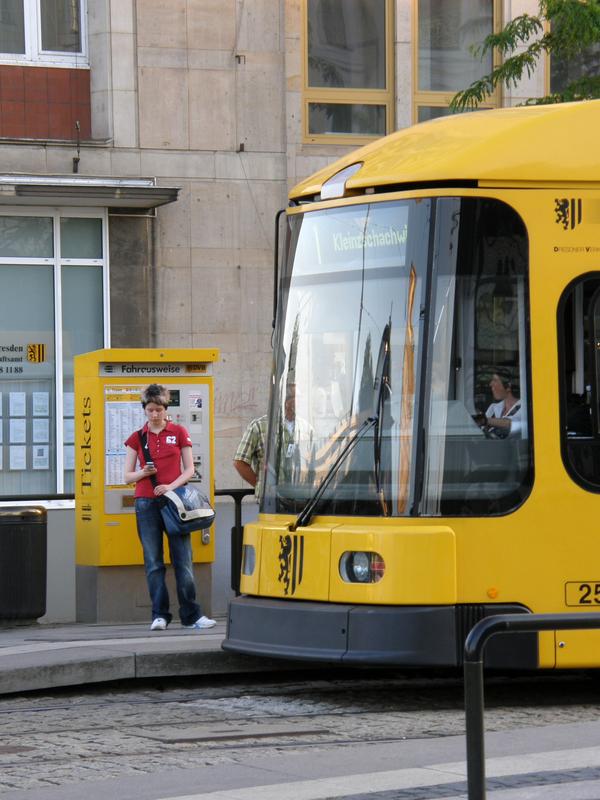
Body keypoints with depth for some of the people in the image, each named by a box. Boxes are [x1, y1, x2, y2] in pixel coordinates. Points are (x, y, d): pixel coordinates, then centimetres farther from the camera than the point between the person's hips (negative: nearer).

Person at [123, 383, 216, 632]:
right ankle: (159, 615, 4)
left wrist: (171, 486, -10)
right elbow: (128, 476, 11)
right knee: (153, 562, 0)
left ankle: (191, 615, 0)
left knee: (183, 560, -3)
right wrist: (143, 473, -11)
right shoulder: (136, 438, 10)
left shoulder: (179, 432, 7)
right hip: (146, 503, 1)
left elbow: (189, 469, 6)